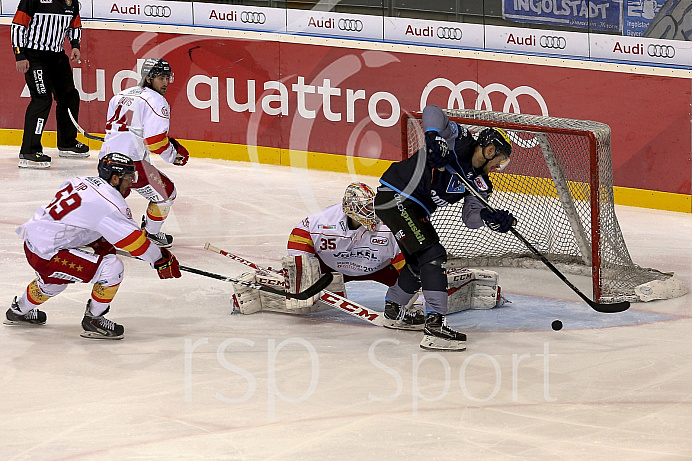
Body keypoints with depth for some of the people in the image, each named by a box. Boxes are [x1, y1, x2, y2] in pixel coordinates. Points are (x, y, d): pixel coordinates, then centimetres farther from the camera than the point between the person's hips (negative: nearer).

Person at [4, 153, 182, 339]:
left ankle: (19, 310, 59)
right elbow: (132, 238, -17)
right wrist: (161, 260, -7)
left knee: (56, 277, 40)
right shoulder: (109, 202, -18)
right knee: (112, 267, -13)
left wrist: (100, 243, 22)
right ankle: (93, 320, 2)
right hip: (46, 254, -10)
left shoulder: (85, 182, 8)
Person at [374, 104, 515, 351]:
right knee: (432, 254, -19)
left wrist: (489, 217, -24)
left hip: (416, 210, 10)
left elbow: (470, 216, -3)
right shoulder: (459, 140, -12)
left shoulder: (479, 182, 8)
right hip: (395, 196, -10)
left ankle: (393, 309, 49)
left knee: (419, 262, 25)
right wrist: (434, 137, -38)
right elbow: (432, 112, -20)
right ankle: (435, 325, -28)